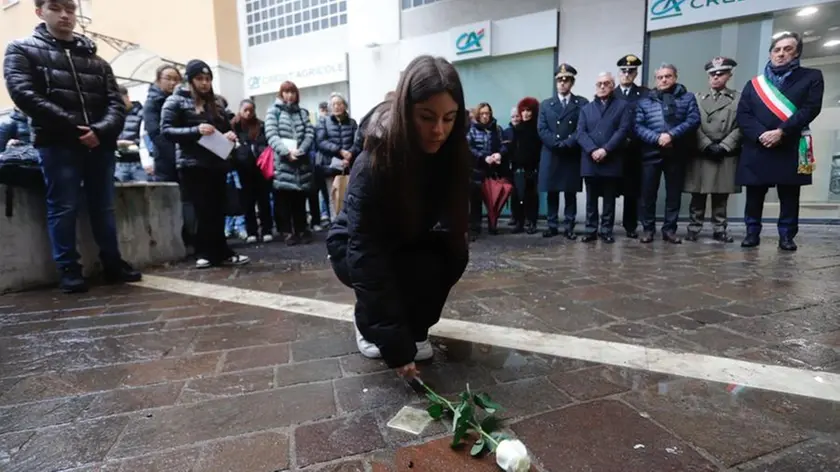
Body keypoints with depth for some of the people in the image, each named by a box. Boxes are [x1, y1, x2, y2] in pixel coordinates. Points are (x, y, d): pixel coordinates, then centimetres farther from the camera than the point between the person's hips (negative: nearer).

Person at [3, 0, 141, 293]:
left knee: (104, 207, 7)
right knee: (63, 208, -1)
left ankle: (113, 263, 16)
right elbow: (23, 93, -5)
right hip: (57, 143, -2)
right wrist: (72, 126, -16)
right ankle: (68, 270, 8)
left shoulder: (95, 58, 19)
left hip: (99, 143, 3)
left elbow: (115, 102, 8)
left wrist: (102, 129, -12)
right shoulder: (22, 50, 10)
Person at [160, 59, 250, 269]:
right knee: (204, 211, -5)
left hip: (217, 165, 5)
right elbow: (166, 130, -6)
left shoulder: (215, 103, 18)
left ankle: (212, 254, 10)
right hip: (193, 166, -5)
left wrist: (230, 135, 1)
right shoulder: (176, 101, 2)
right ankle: (220, 253, 3)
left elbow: (226, 127, 25)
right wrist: (196, 130, -20)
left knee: (217, 211, 3)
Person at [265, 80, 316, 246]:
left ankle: (301, 229, 14)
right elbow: (271, 135, -4)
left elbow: (310, 133, 4)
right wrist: (286, 152, -17)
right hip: (282, 161, -2)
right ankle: (288, 232, 5)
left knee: (300, 198, 5)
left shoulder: (302, 112, 16)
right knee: (284, 198, -2)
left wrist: (300, 150, -12)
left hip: (301, 161, 2)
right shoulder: (274, 111, 8)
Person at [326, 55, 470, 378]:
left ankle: (416, 329, 2)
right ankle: (368, 325, 1)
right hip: (353, 248, -4)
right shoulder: (373, 164, -33)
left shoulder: (449, 154, -18)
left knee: (452, 254, -22)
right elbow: (365, 255, -36)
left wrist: (450, 246, -21)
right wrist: (395, 344, -38)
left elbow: (451, 219, 0)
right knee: (423, 269, -28)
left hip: (408, 244, 5)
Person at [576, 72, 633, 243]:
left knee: (609, 199, 3)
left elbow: (623, 130, -5)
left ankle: (606, 230, 11)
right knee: (591, 199, 6)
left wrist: (605, 149, -16)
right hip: (590, 161, 2)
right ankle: (591, 230, 13)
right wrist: (592, 150, -13)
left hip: (612, 161, -2)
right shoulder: (586, 108, 16)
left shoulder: (623, 106, 8)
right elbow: (581, 132, 3)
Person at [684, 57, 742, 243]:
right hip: (701, 154, 0)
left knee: (721, 195, 5)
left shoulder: (738, 99, 9)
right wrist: (708, 145, -10)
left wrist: (723, 146, -11)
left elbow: (740, 127, 1)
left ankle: (720, 229, 12)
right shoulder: (697, 98, 11)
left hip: (726, 155, 0)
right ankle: (694, 228, 9)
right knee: (698, 195, 1)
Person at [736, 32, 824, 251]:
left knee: (789, 196, 1)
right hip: (757, 148, 1)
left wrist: (781, 132, -15)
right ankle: (752, 233, 10)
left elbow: (811, 109, -2)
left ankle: (786, 236, 8)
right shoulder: (754, 84, 15)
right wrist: (761, 135, -12)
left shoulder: (811, 77, 10)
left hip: (791, 148, -1)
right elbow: (743, 114, 4)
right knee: (754, 195, 2)